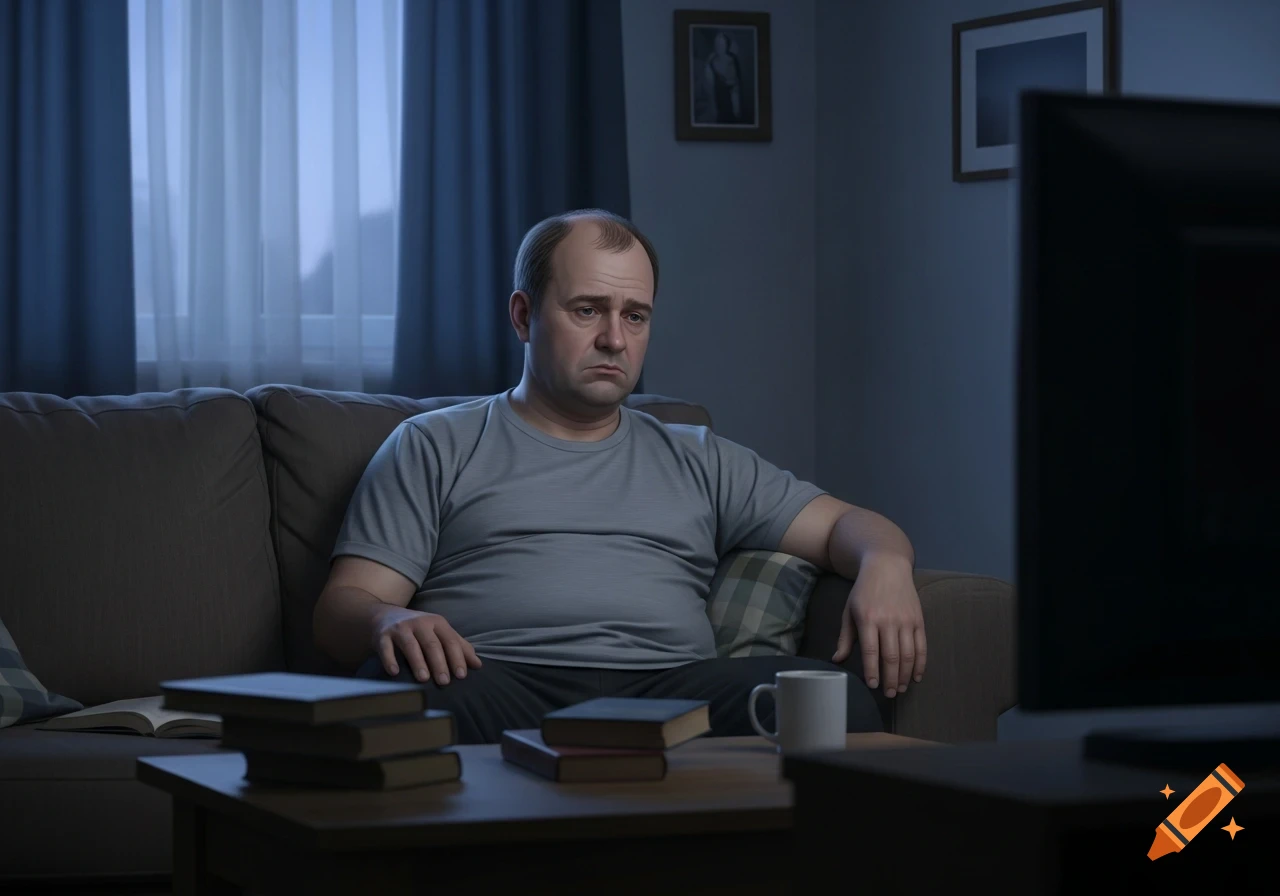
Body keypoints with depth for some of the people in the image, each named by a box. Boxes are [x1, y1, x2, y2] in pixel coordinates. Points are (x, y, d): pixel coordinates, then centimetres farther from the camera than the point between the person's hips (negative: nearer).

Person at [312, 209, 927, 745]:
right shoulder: (434, 448, 20)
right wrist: (391, 623, -17)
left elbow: (844, 526, 28)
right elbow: (340, 610, 10)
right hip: (497, 683, -2)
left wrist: (885, 568, 0)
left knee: (839, 701, -28)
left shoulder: (696, 460, 30)